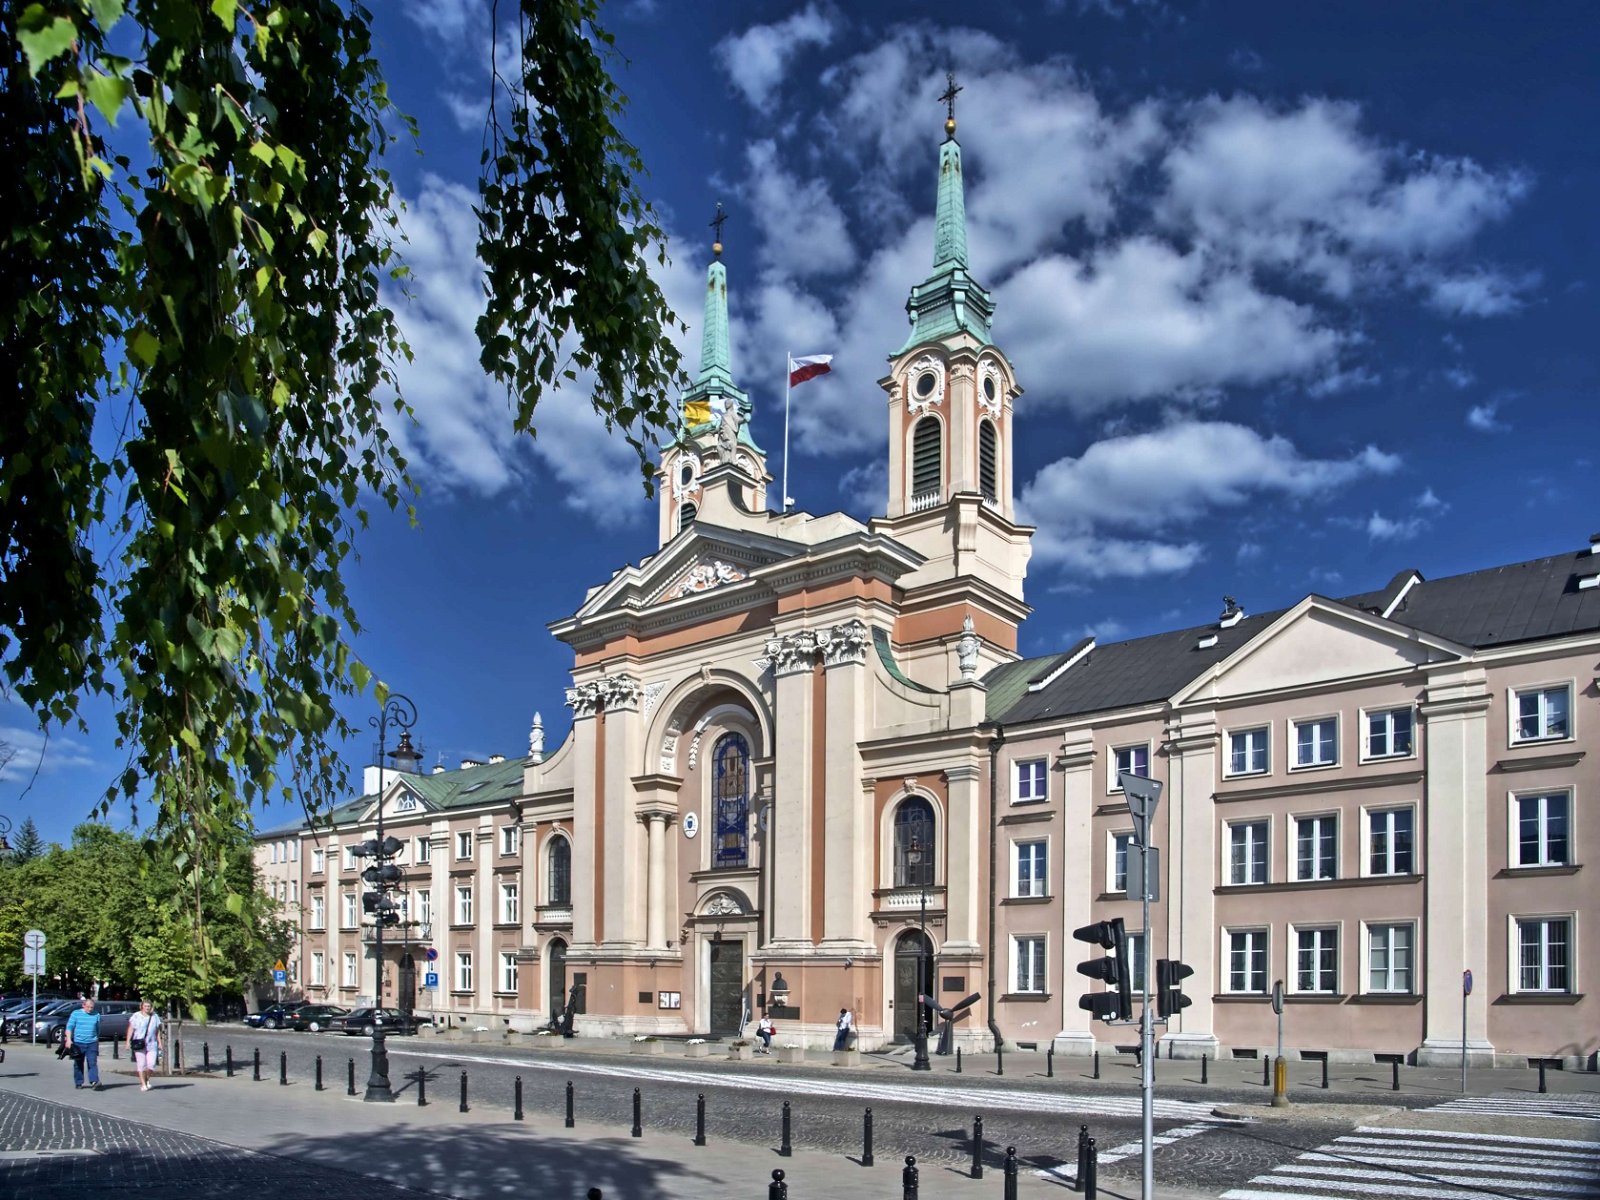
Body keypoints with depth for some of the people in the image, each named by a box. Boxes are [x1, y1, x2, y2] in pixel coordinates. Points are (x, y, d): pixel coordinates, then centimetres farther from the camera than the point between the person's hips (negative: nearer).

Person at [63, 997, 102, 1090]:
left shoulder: (96, 1015, 10)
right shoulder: (76, 1014, 2)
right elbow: (69, 1027, -1)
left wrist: (98, 1042, 22)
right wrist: (68, 1039, -12)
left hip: (92, 1043, 1)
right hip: (78, 1043, -1)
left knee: (92, 1063, -10)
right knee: (78, 1064, 7)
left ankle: (94, 1081, -18)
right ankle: (78, 1083, 19)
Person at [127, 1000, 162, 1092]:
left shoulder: (155, 1017, 11)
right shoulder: (136, 1016, 2)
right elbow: (130, 1029, 0)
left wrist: (159, 1043, 10)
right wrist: (128, 1042, -8)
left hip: (152, 1044, 2)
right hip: (139, 1045, -2)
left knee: (151, 1064, -7)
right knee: (141, 1064, -1)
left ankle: (147, 1079, 19)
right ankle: (143, 1084, 8)